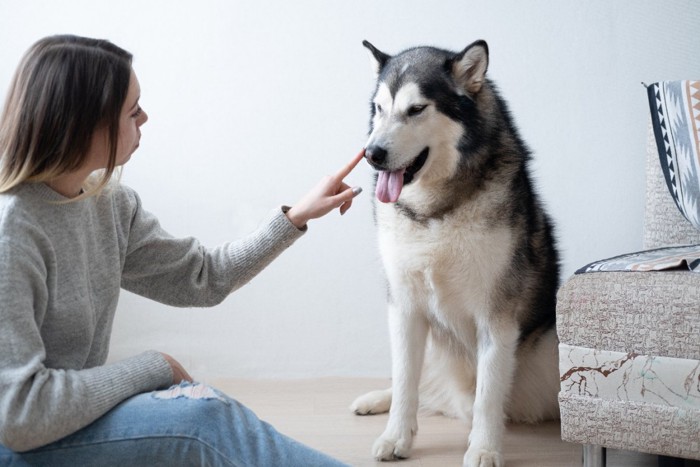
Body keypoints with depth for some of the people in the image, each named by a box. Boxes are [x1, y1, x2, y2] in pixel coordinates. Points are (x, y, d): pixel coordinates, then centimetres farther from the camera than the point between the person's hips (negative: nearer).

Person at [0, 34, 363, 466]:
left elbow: (202, 278, 10)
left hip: (78, 410, 8)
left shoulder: (109, 203, 1)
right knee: (202, 413, -24)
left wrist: (296, 217, 6)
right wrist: (153, 367, -19)